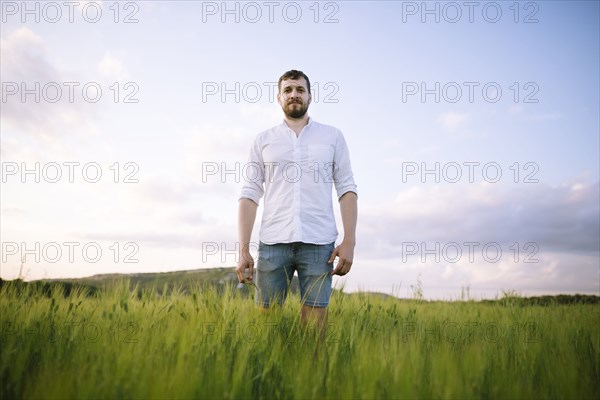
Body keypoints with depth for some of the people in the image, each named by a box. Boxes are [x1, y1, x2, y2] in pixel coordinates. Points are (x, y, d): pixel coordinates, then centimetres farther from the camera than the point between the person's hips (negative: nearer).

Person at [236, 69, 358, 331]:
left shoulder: (332, 136, 13)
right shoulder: (263, 140, 13)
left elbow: (347, 189, 8)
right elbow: (249, 195, 8)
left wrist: (349, 242, -3)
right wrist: (243, 249, -1)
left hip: (319, 244, 0)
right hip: (272, 243, 1)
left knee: (314, 327, -1)